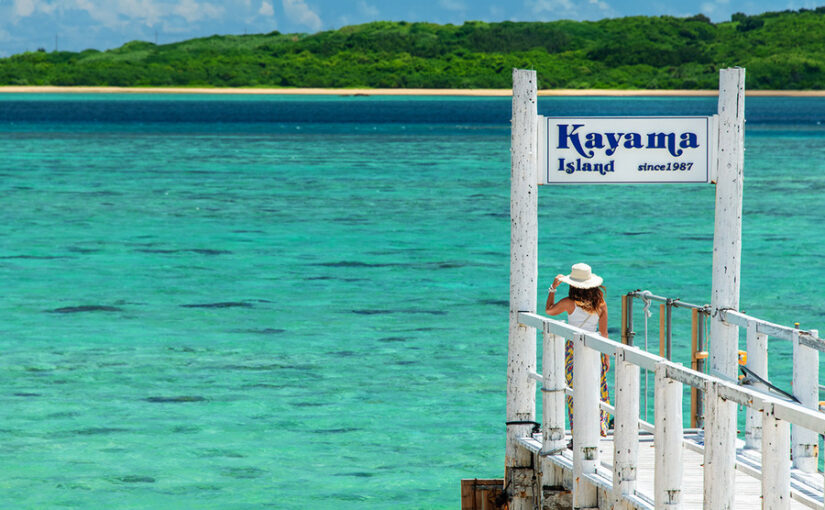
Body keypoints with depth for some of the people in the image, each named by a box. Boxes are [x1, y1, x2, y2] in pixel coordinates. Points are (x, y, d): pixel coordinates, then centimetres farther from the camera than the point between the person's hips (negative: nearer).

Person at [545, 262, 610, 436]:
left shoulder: (569, 303, -12)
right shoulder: (600, 304, -4)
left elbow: (549, 310, 7)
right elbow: (604, 333, 0)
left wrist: (553, 288, 12)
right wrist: (607, 356, 7)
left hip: (574, 348, -3)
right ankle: (600, 427, 8)